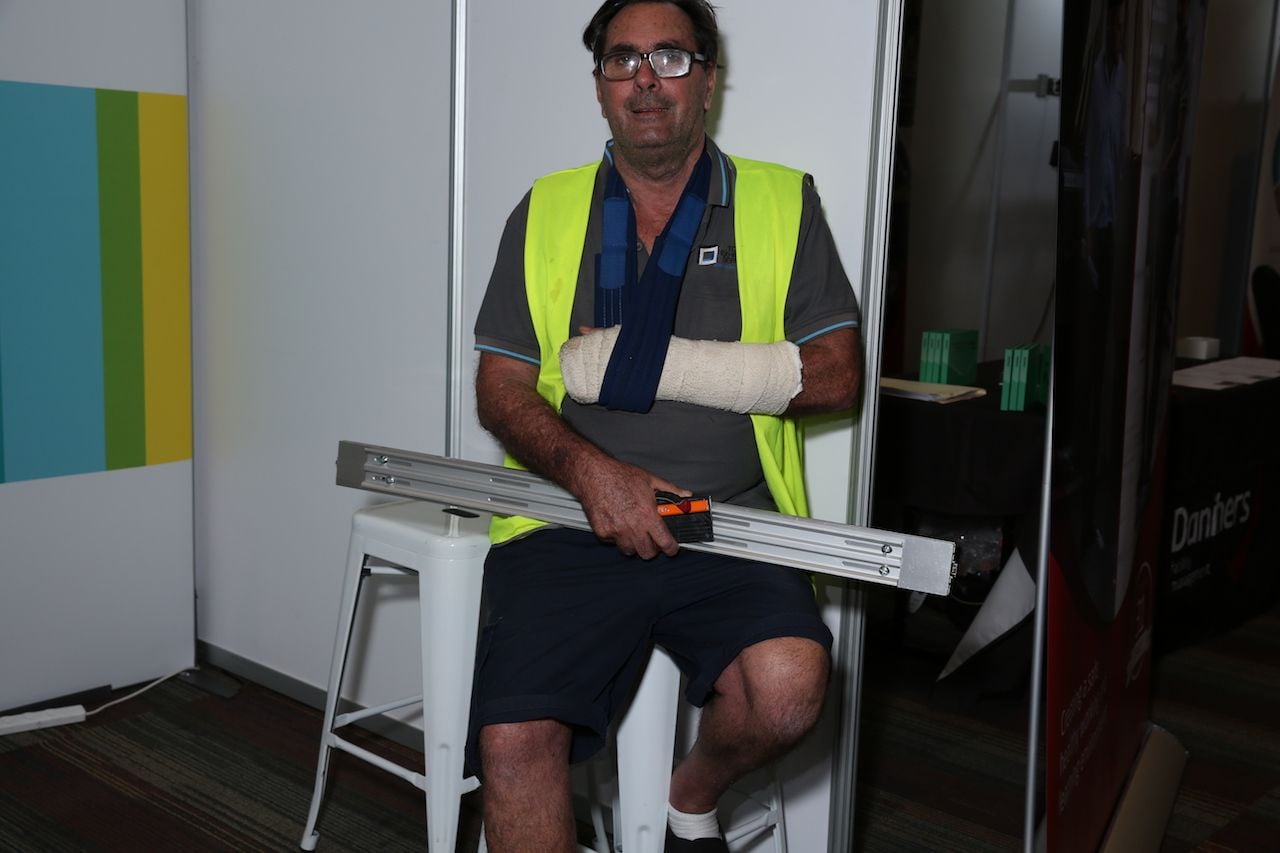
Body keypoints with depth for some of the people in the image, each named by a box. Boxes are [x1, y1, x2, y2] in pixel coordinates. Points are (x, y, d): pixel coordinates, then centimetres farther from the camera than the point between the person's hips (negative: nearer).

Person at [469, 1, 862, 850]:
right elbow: (500, 391, 8)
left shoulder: (783, 205, 9)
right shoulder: (544, 213, 13)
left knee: (787, 686, -28)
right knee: (512, 738, -21)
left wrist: (645, 360, -7)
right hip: (574, 524, 1)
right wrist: (589, 469, -13)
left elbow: (834, 375, 0)